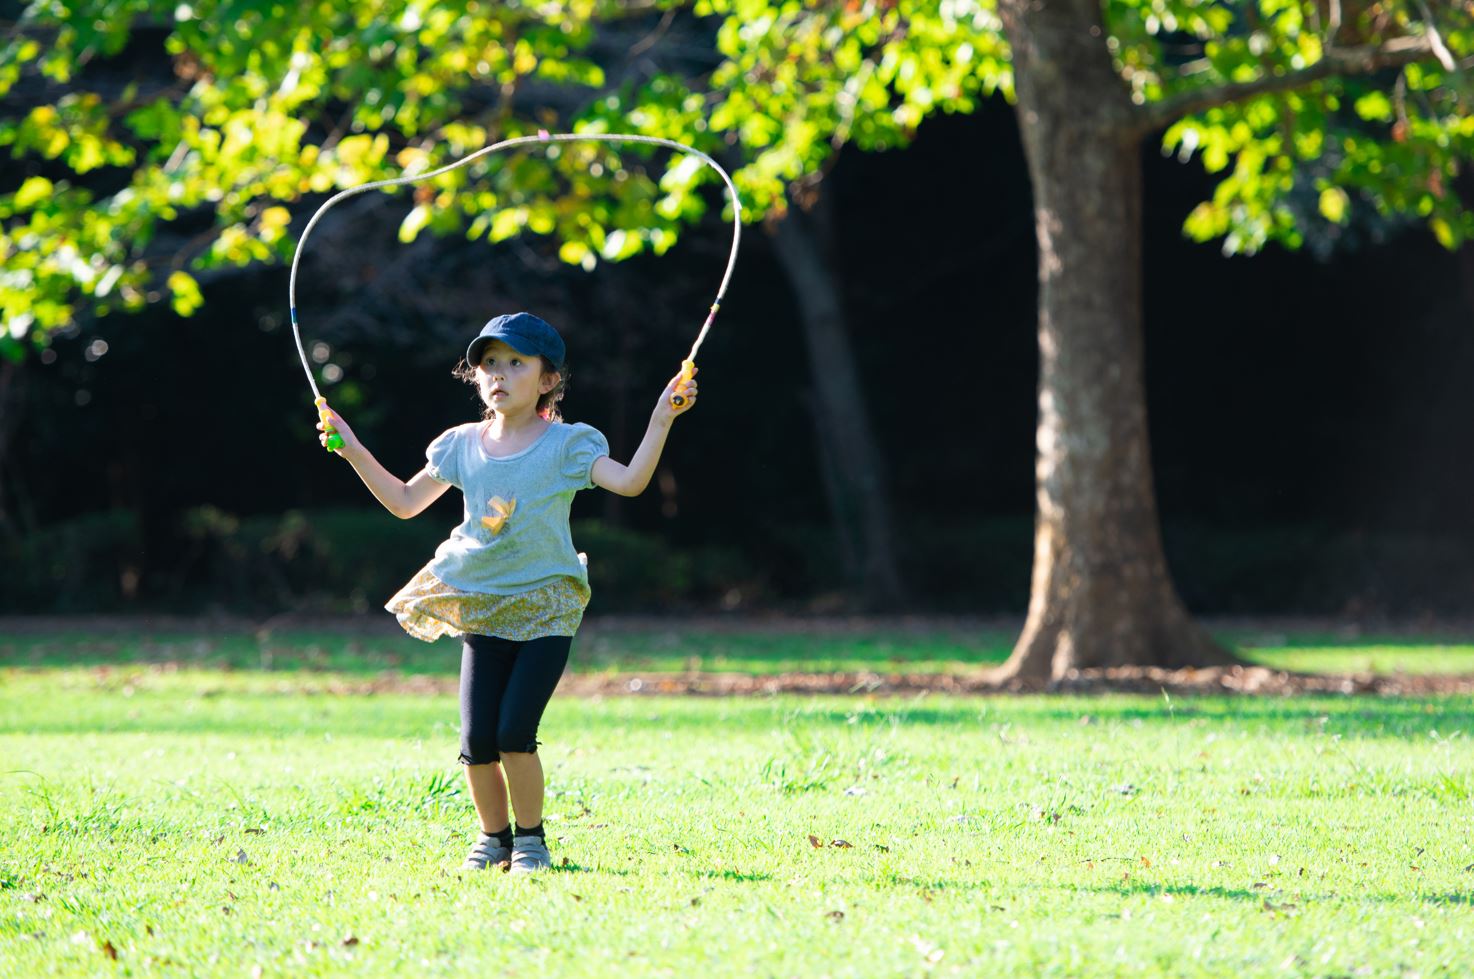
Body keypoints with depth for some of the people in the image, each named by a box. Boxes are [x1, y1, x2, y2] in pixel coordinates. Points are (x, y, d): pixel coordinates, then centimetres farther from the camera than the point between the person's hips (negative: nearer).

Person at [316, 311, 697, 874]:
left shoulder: (567, 444, -4)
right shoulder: (462, 446, 7)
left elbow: (628, 482, -16)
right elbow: (405, 502, 17)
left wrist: (660, 421, -26)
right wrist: (354, 452, 9)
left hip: (546, 608, -4)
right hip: (482, 609, 4)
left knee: (514, 731, -15)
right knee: (477, 738, -3)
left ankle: (530, 838, 4)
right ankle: (493, 836, 18)